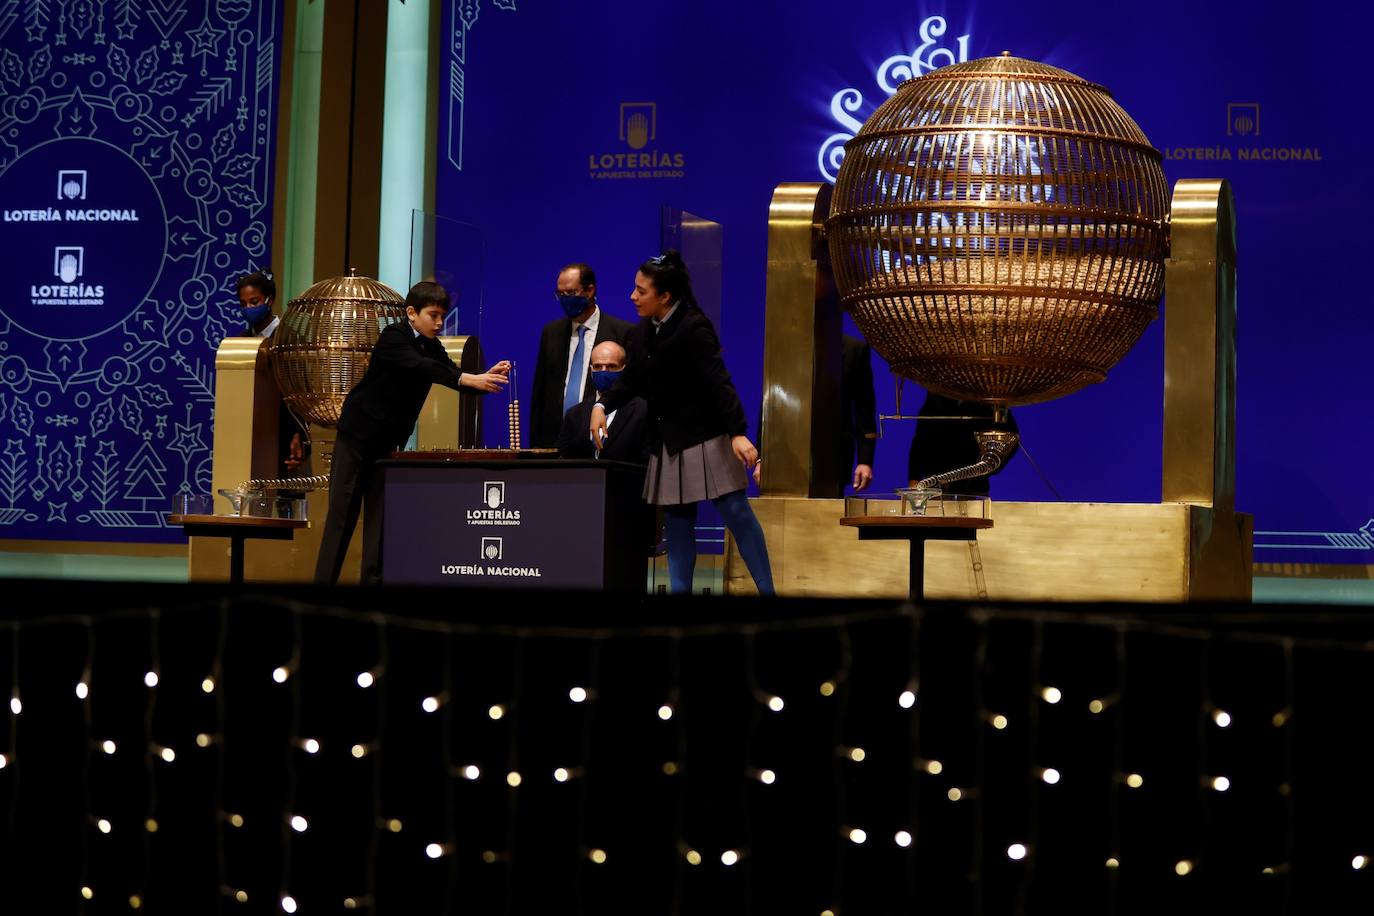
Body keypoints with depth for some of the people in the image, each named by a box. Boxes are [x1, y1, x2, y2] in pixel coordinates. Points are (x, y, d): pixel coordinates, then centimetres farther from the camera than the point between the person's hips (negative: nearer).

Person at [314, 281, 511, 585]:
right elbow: (419, 366, -34)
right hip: (358, 434, -6)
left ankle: (374, 579, 2)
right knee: (343, 511, -3)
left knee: (381, 511, 1)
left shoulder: (432, 347, 4)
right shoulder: (393, 337, -17)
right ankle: (324, 580, 1)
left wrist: (486, 378, -29)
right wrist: (468, 379, -46)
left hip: (389, 441, 6)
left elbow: (450, 373, -7)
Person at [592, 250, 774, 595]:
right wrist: (602, 405, -3)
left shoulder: (694, 329, -17)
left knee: (736, 512, -6)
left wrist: (737, 433, -30)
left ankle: (767, 590, -2)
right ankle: (680, 588, 17)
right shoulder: (643, 332, 7)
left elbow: (719, 384, -23)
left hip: (704, 438, -8)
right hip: (669, 442, 8)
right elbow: (631, 380, 14)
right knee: (677, 521, 11)